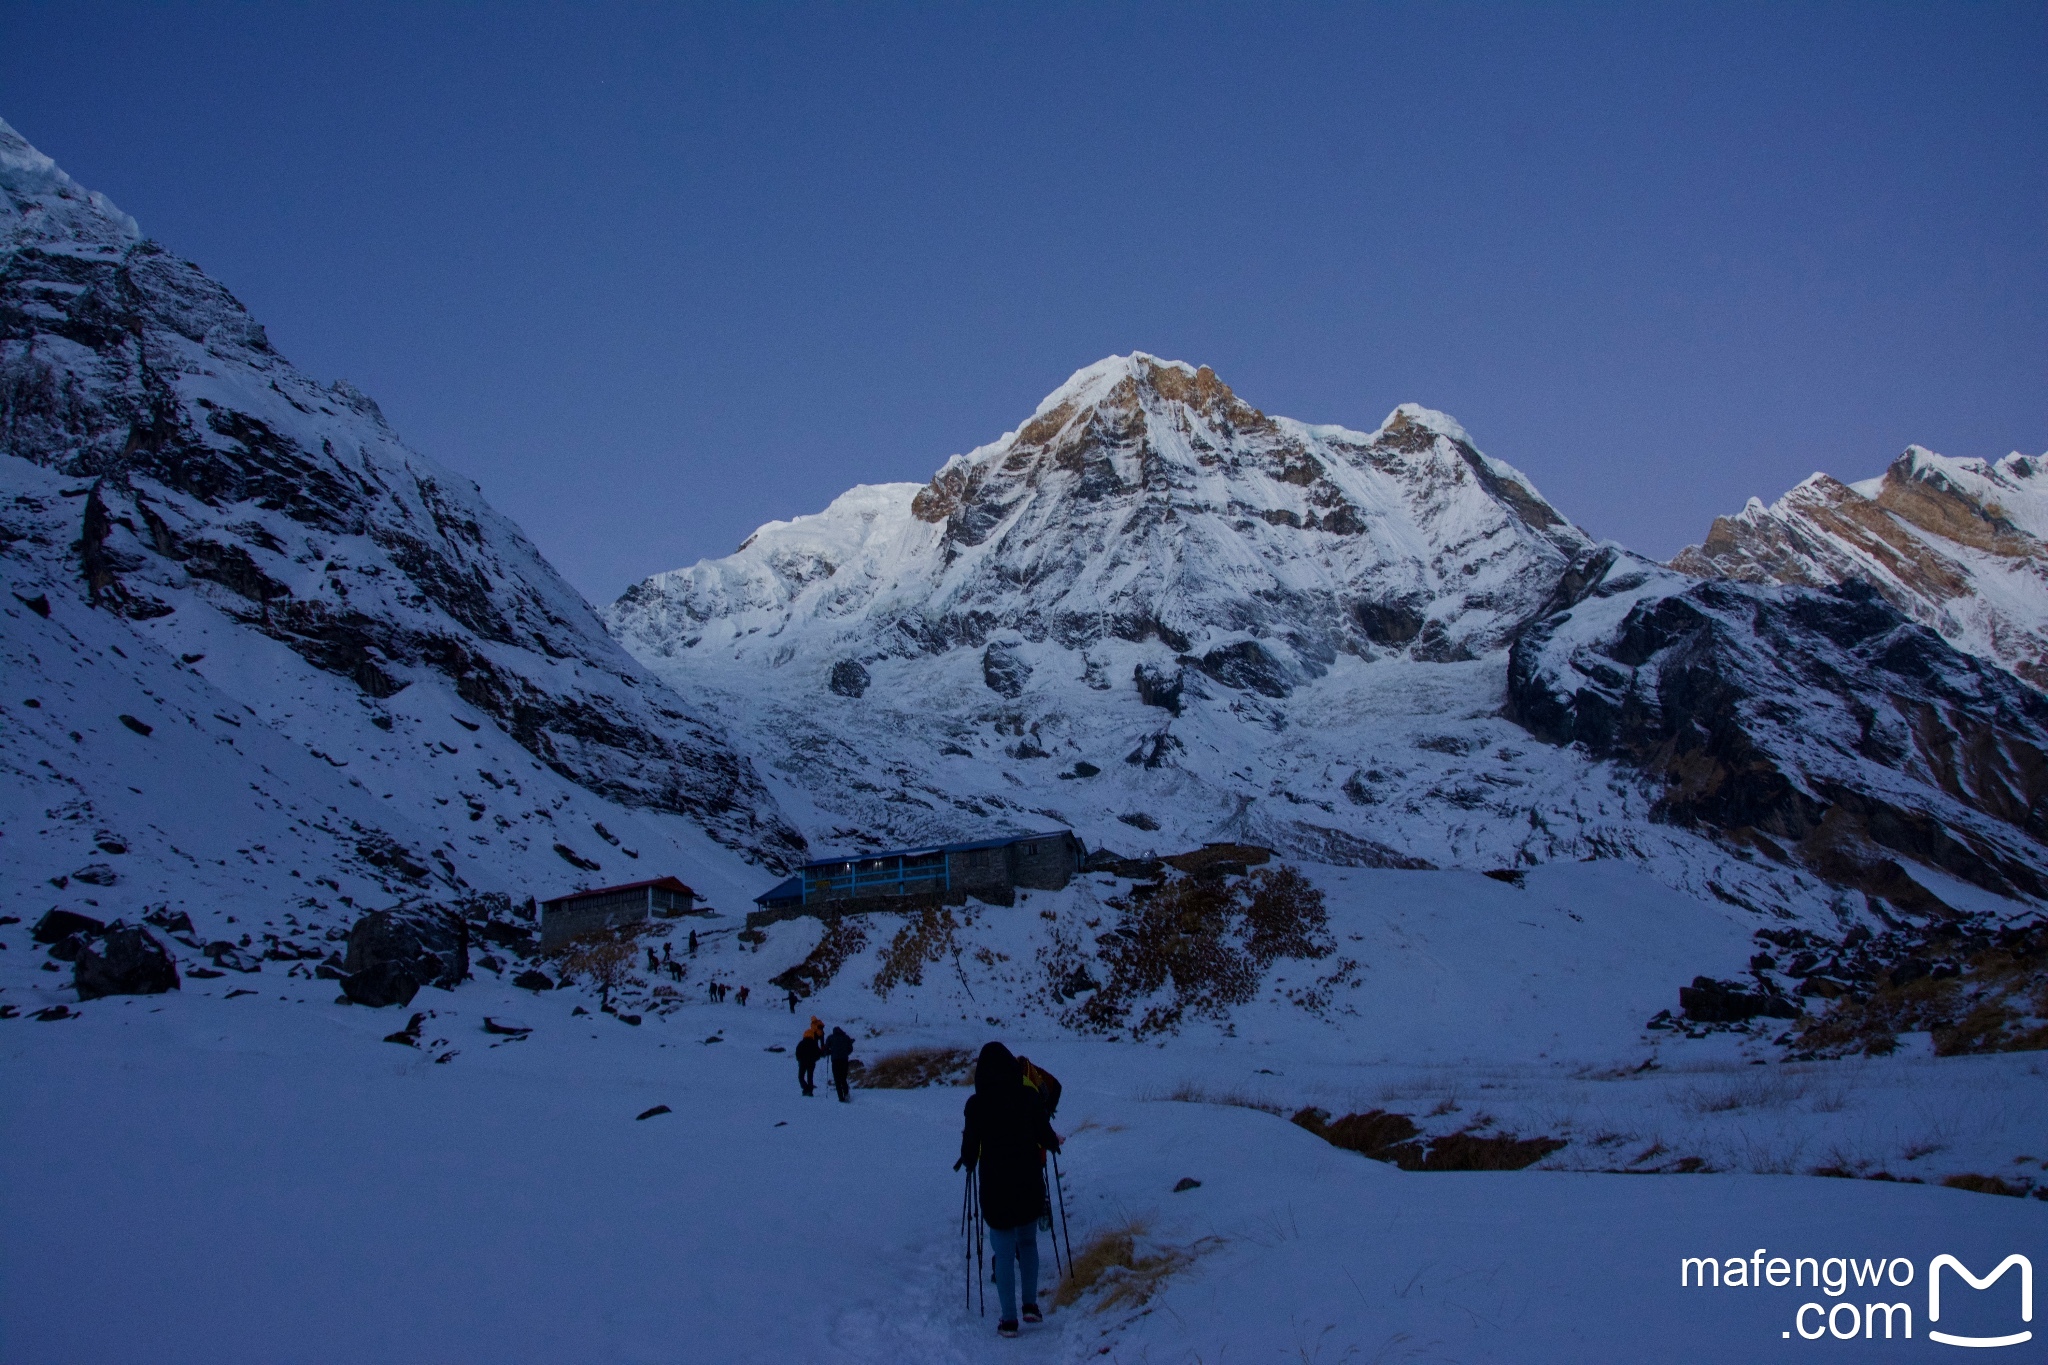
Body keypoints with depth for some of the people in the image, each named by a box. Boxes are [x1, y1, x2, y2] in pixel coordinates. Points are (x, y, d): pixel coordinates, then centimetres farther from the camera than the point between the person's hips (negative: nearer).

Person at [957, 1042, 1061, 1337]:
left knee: (1004, 1252, 8)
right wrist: (1055, 1143, 21)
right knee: (1028, 1242, 22)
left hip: (995, 1187, -2)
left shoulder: (976, 1104, -12)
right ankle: (1031, 1305, 17)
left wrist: (967, 1163, 14)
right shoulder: (1029, 1099, -7)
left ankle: (1009, 1319, 10)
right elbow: (1047, 1138, -2)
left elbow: (971, 1145, -8)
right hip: (1028, 1184, 2)